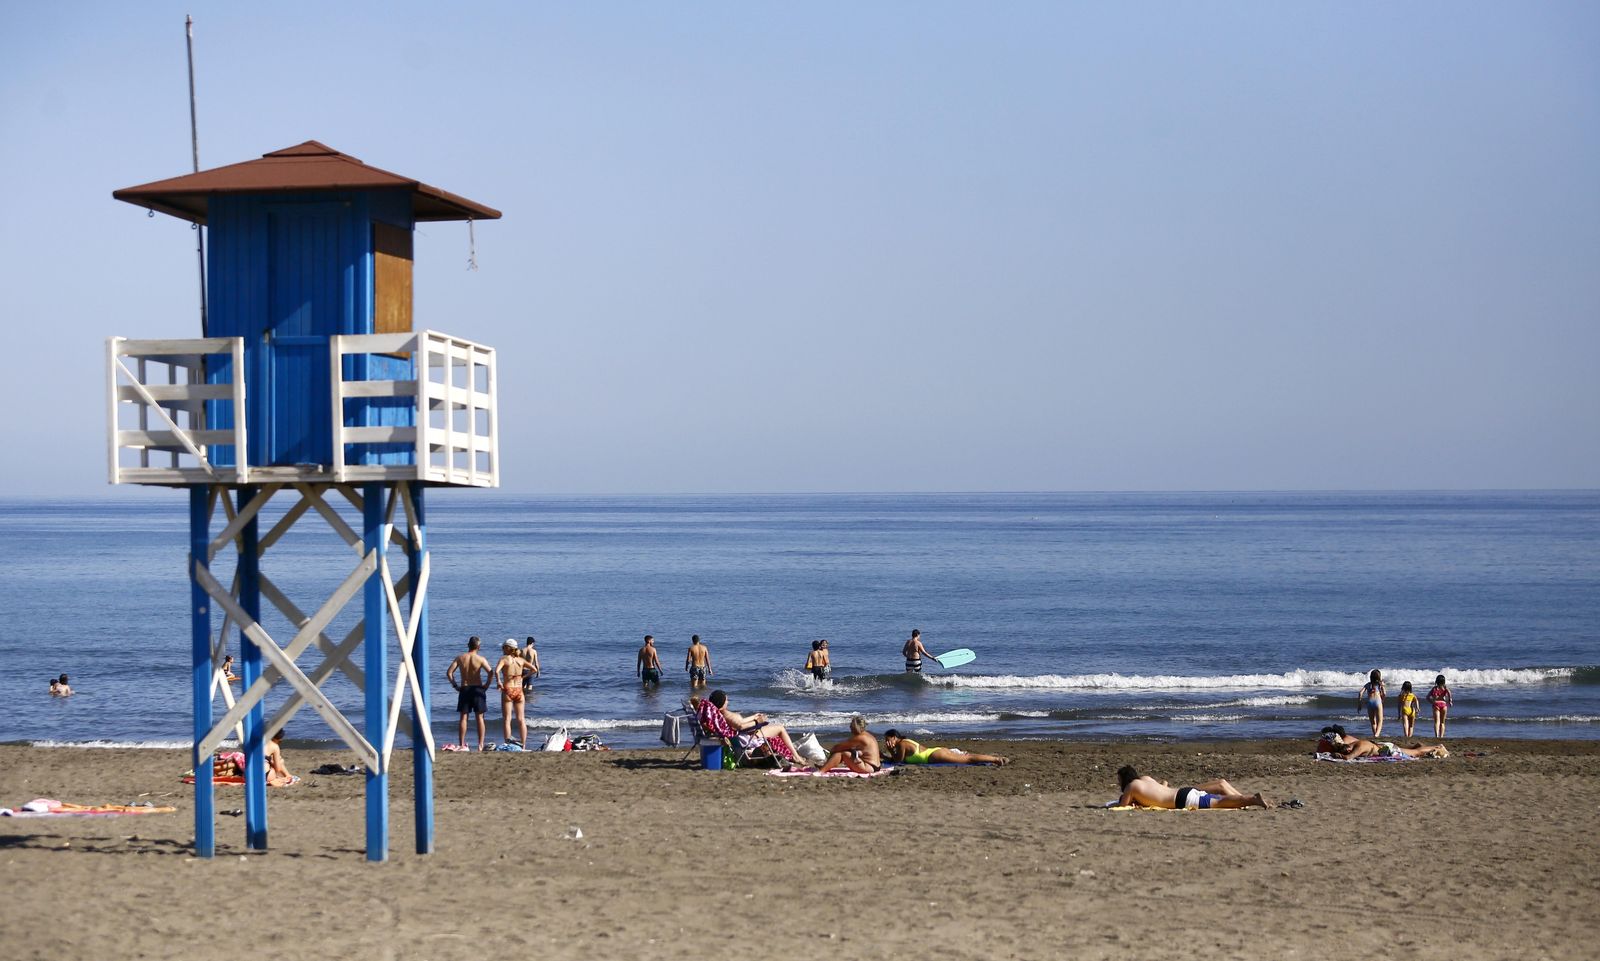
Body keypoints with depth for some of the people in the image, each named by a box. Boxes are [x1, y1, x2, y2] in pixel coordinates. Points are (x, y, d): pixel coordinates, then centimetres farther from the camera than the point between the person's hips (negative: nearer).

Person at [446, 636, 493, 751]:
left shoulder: (460, 658, 0)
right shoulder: (481, 659, -6)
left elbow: (449, 672, -4)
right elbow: (490, 672, -19)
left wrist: (455, 685, 4)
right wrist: (487, 685, -7)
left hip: (464, 689, 2)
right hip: (478, 689, -2)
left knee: (463, 717, 6)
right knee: (480, 717, 5)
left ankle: (462, 745, 6)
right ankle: (481, 745, 3)